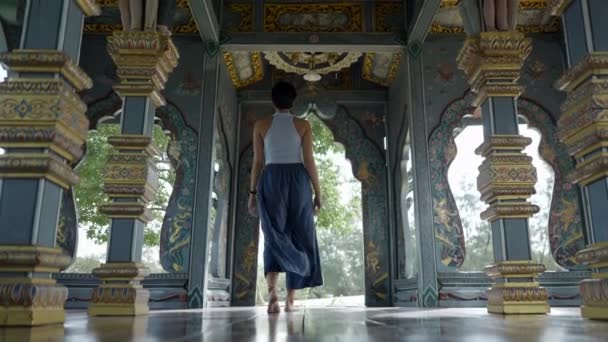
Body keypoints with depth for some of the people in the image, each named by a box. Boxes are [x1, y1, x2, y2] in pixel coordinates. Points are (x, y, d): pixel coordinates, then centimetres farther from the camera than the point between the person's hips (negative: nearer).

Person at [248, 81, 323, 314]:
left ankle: (272, 291, -23)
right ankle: (290, 299, 8)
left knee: (274, 237, 0)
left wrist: (252, 193, 8)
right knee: (298, 239, 7)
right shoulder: (303, 125, 4)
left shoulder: (261, 125, 6)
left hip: (271, 181, 1)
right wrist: (318, 192, 3)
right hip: (298, 181, 0)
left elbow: (258, 162, 3)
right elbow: (309, 161, -2)